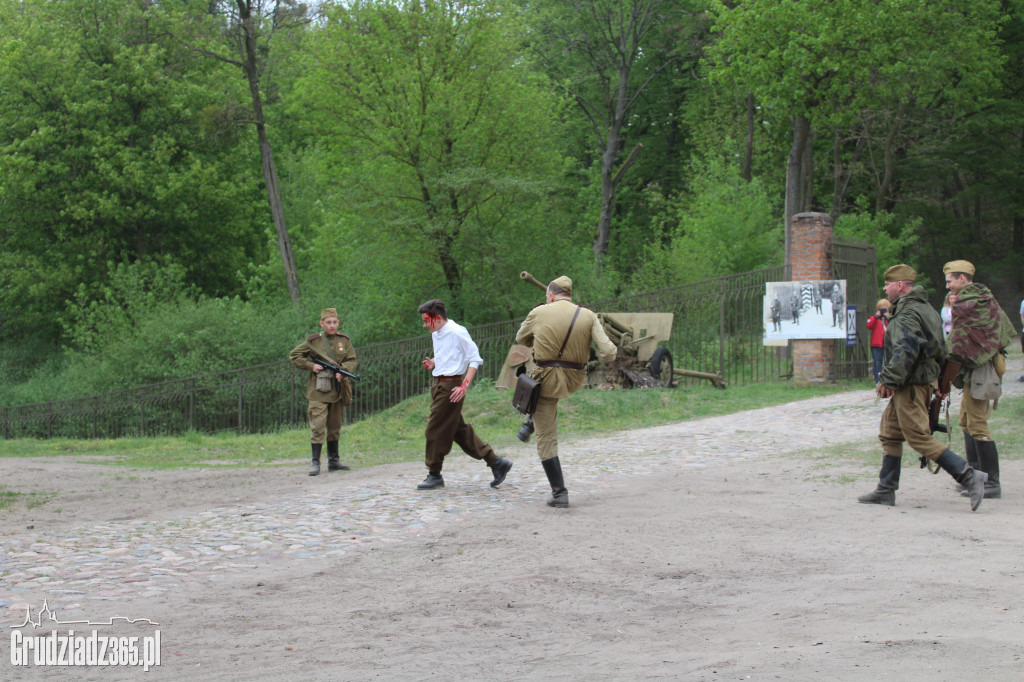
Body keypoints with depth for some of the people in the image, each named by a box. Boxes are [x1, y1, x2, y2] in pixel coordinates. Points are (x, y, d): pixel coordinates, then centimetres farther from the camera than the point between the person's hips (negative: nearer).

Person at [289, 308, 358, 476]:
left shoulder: (344, 340, 6)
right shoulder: (313, 341, -3)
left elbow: (352, 360, 6)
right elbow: (294, 356, 3)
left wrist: (343, 371, -14)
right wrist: (311, 366, -10)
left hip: (337, 389, 4)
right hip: (319, 389, -4)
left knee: (335, 426, 13)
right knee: (318, 426, -10)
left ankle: (333, 460, 22)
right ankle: (315, 463, -9)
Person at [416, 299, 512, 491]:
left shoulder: (457, 333, -14)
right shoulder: (436, 334, 13)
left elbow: (475, 359, -13)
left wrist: (464, 385, -21)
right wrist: (432, 363, 4)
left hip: (451, 385, -9)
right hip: (438, 385, 9)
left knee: (436, 430, -5)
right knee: (459, 430, 10)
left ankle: (434, 474, 6)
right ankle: (496, 462, 16)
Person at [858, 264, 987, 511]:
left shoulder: (907, 314, -17)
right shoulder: (927, 309, 16)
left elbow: (905, 352, -27)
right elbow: (940, 349, 20)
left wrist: (888, 380, -21)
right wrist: (941, 380, 21)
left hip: (912, 385, -11)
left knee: (919, 437, -9)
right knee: (889, 434, 14)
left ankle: (969, 476, -12)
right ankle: (886, 491, 17)